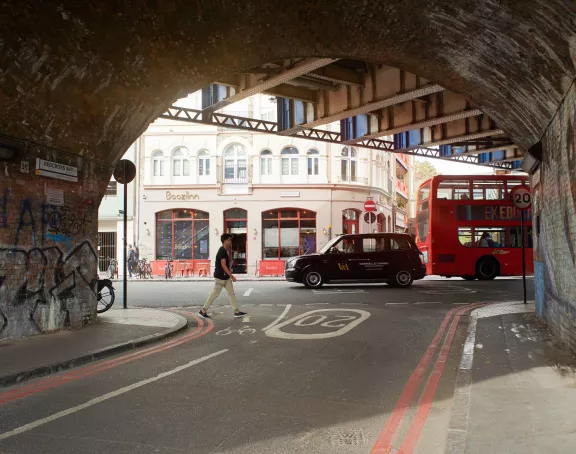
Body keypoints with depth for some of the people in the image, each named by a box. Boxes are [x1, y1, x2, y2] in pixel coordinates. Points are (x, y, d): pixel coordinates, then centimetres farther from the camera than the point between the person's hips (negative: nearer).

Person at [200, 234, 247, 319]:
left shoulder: (225, 251, 12)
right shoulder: (222, 251, -19)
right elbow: (223, 265, -24)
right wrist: (231, 276, -24)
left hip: (226, 277, 10)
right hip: (220, 277, -10)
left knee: (231, 293, 8)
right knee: (214, 294, -1)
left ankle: (236, 311, 10)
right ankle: (203, 310, 9)